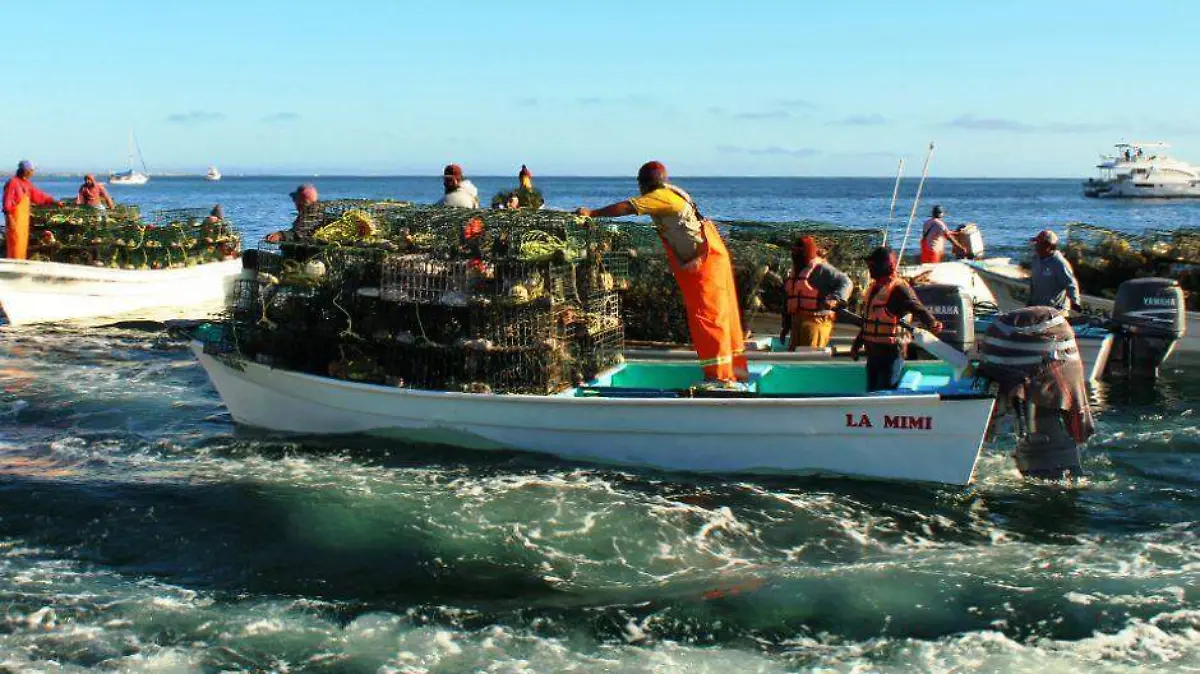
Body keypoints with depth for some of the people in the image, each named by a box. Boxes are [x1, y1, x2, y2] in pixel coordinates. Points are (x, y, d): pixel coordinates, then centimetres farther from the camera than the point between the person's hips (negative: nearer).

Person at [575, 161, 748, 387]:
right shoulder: (672, 194, 16)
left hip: (705, 260, -10)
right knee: (722, 315, 14)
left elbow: (626, 208, -17)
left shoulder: (661, 196, -12)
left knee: (707, 317, -10)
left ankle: (721, 377, -12)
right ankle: (736, 368, 22)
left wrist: (592, 213, -13)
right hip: (707, 259, 10)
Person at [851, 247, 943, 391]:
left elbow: (917, 308, -28)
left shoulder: (899, 288, -13)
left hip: (891, 351, -9)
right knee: (872, 390, 14)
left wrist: (932, 323, -48)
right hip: (873, 351, 9)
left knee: (886, 391, -9)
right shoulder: (874, 287, 15)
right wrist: (858, 343, 31)